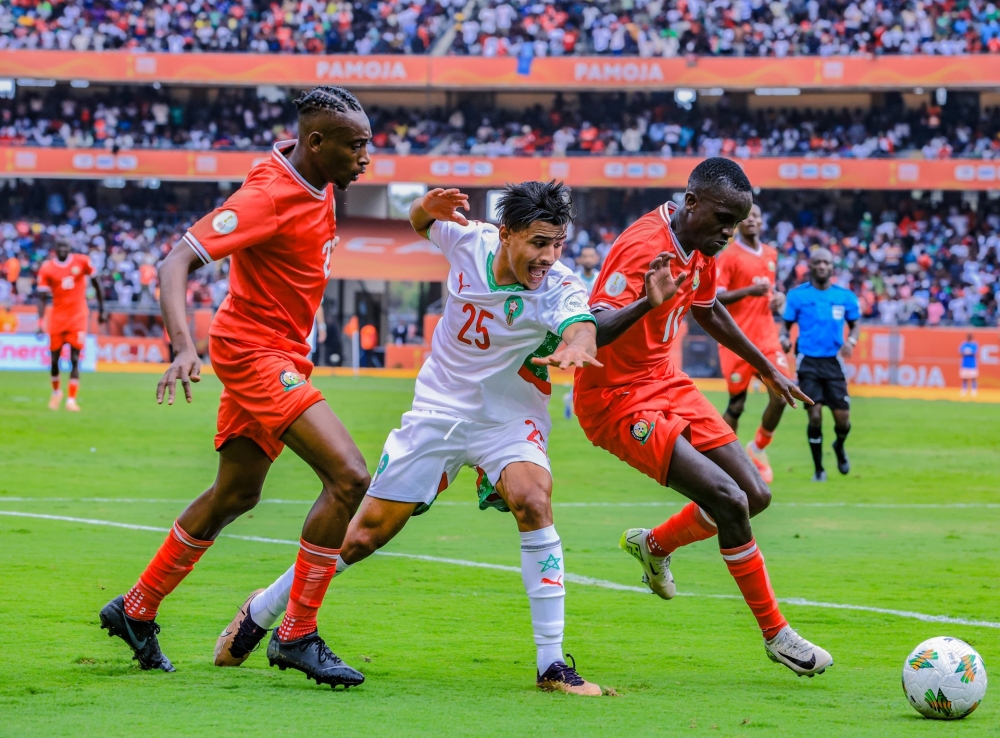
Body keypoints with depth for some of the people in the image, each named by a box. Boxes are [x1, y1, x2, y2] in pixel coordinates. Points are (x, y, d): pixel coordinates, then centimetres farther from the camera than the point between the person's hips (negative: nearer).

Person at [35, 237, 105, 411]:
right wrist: (40, 322, -17)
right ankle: (56, 391, 33)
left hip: (78, 316, -1)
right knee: (55, 359, 7)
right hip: (58, 317, 1)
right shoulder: (47, 269, -5)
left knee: (75, 359, -8)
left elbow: (96, 283, 7)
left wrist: (101, 309, 9)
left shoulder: (82, 262, -4)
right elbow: (42, 297, -5)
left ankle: (71, 399, -9)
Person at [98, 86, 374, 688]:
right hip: (256, 351, -10)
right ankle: (298, 636, -13)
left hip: (279, 354, 10)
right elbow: (176, 262, -29)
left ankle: (137, 610, 35)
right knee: (349, 476, -19)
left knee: (236, 493, 20)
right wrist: (185, 346, -42)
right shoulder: (268, 197, -25)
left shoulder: (319, 182, 1)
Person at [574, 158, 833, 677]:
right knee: (729, 501, -18)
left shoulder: (700, 248, 3)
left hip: (666, 383, 9)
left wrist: (766, 369, 33)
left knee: (755, 495, 4)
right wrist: (645, 303, -54)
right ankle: (775, 634, -4)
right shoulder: (643, 248, -25)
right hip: (618, 399, -9)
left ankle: (655, 544, 30)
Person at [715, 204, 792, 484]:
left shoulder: (770, 254, 13)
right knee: (736, 404, -1)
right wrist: (749, 291, -26)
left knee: (781, 395, -9)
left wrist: (777, 296, 6)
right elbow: (713, 297, -14)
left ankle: (758, 449, 13)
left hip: (766, 337, 5)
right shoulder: (729, 256, -6)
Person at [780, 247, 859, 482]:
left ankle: (839, 447, 34)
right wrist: (784, 337, -17)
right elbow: (786, 324, 5)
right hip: (808, 361, -2)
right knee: (815, 415, -10)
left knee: (842, 418, -3)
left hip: (833, 361, 2)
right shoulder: (797, 295, 0)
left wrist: (851, 340, -8)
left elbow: (854, 324, 14)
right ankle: (818, 468, 6)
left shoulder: (845, 296, 4)